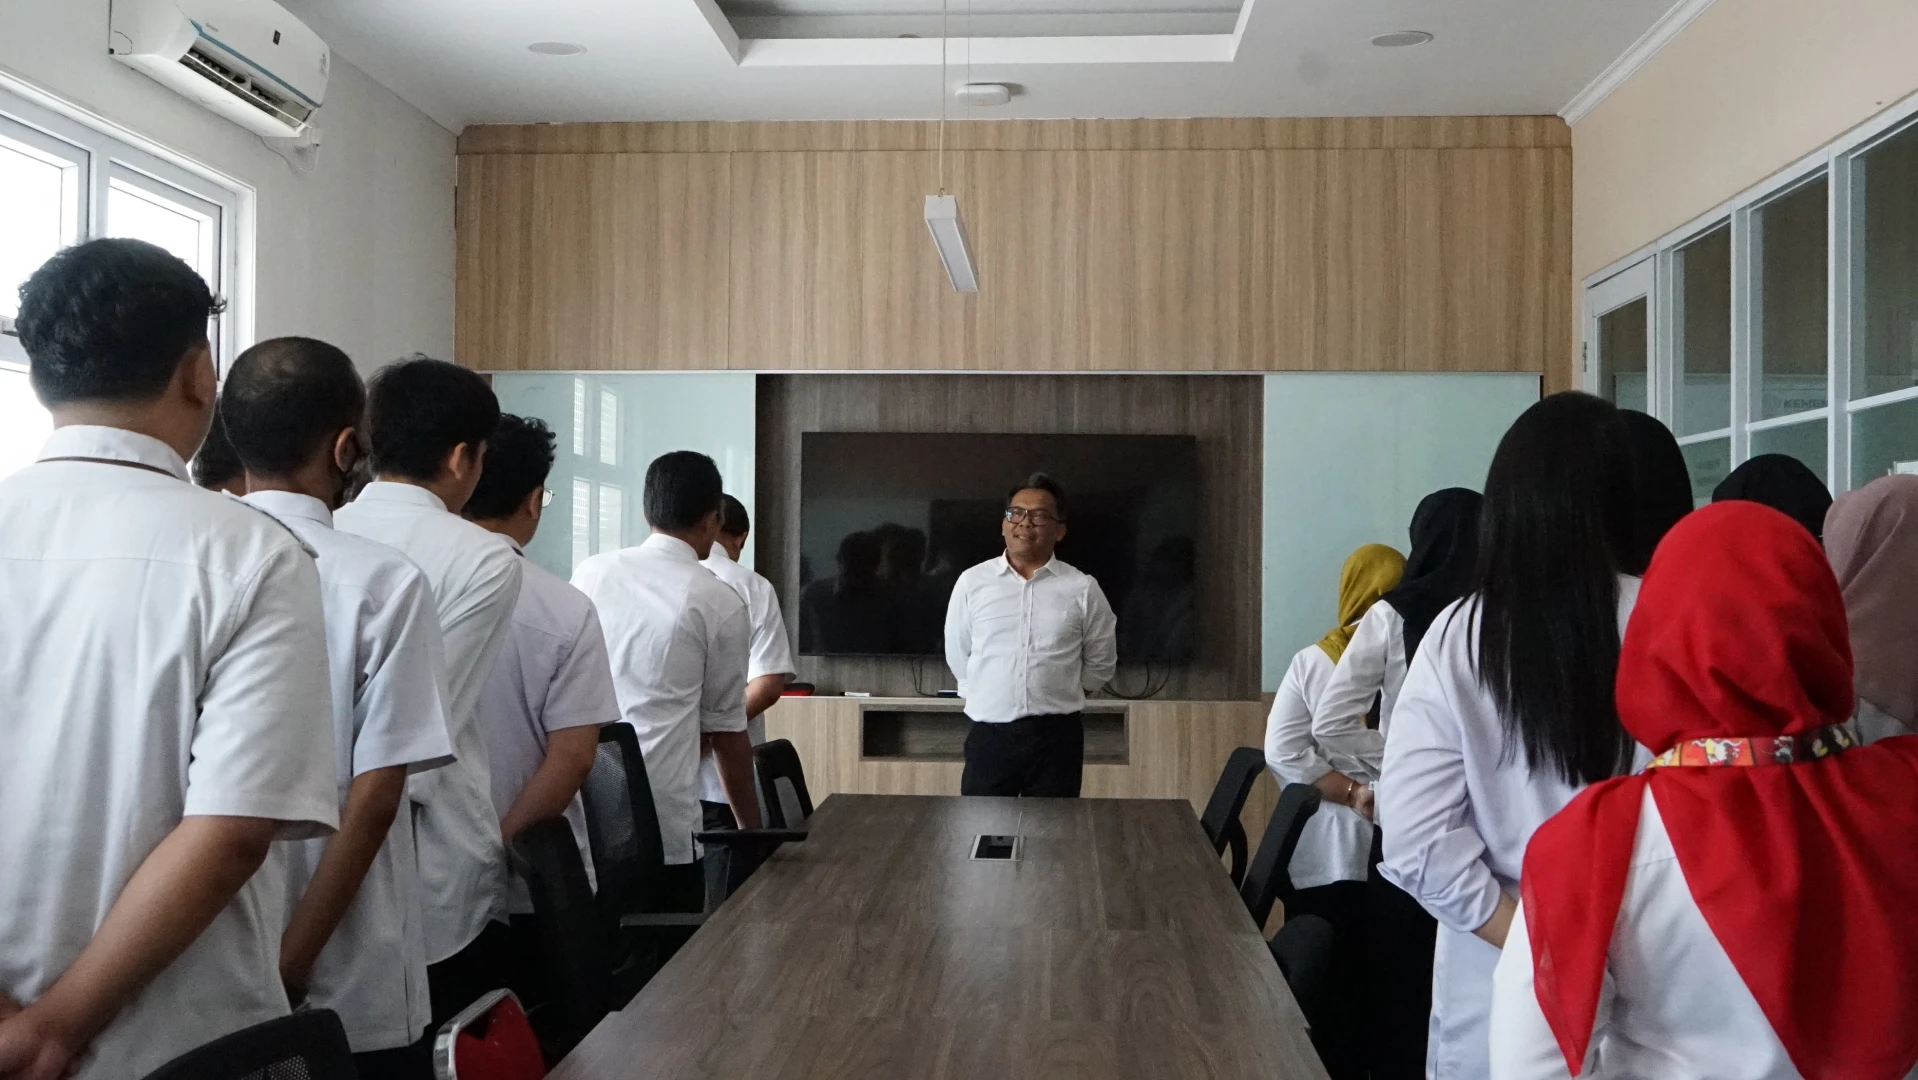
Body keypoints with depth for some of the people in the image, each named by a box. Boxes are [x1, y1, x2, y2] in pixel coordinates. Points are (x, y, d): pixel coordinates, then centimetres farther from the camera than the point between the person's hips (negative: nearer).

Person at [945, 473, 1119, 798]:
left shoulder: (1083, 589, 1)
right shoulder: (971, 582, 2)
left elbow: (1101, 664, 12)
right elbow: (957, 656, 13)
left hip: (1057, 736, 0)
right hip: (989, 735, 0)